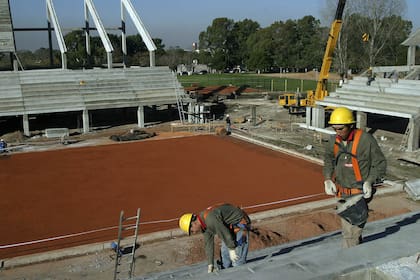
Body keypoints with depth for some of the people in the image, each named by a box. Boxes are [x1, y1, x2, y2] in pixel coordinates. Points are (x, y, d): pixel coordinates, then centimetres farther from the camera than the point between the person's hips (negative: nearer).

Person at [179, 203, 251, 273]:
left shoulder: (211, 218, -30)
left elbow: (224, 233, -26)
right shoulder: (204, 223, 2)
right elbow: (208, 244, 5)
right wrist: (210, 265, 5)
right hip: (230, 225, 10)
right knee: (224, 252, 12)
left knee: (237, 256, -13)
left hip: (240, 223, -10)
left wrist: (232, 249, -16)